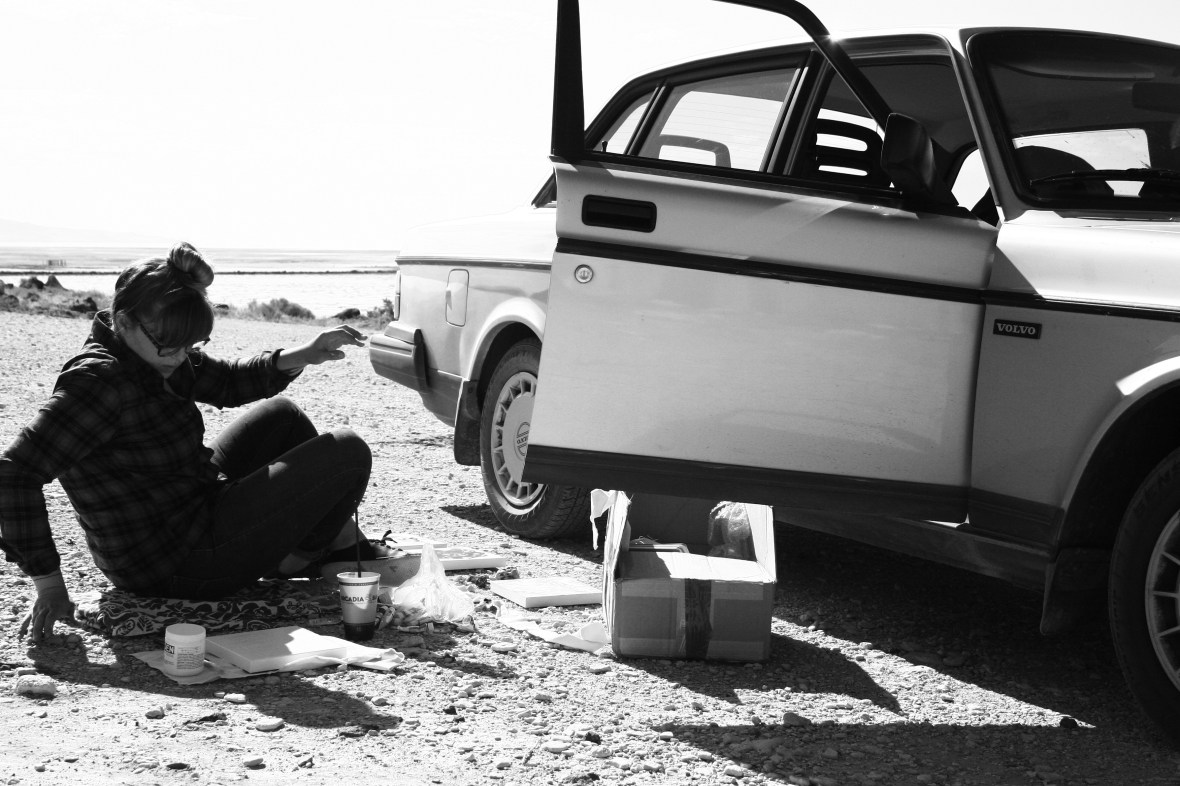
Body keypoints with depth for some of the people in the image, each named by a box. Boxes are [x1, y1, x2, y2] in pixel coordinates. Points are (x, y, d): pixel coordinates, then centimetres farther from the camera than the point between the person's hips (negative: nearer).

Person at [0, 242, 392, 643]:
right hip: (180, 568, -10)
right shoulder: (97, 381, -28)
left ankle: (344, 542, 29)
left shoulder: (154, 353, 0)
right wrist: (48, 583, -30)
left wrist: (301, 356, -3)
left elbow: (228, 382, 14)